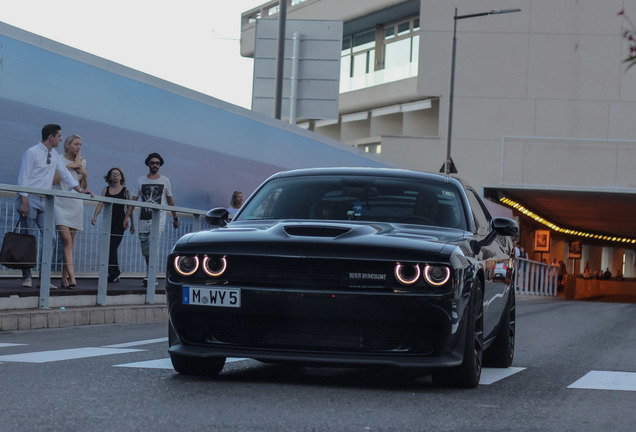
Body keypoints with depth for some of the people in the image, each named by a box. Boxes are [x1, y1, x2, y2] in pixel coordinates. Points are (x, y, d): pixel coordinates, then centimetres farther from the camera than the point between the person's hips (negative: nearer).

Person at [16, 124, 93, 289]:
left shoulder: (54, 155, 14)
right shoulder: (32, 153, -8)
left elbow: (65, 174, 19)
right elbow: (23, 178, -11)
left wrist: (80, 189, 8)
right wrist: (24, 202, -18)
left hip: (44, 201, 7)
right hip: (30, 200, -7)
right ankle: (27, 277, -1)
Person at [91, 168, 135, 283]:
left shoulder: (125, 191, 3)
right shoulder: (106, 190, 10)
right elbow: (100, 204, 0)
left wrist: (132, 223, 6)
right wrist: (95, 216, -15)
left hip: (120, 221, -4)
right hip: (108, 221, 4)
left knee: (112, 247, -14)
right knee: (111, 248, 5)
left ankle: (113, 273, -15)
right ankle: (115, 275, 14)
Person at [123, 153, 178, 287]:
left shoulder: (164, 180, 8)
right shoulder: (141, 180, 11)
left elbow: (170, 201, 16)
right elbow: (134, 200, 9)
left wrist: (175, 218, 18)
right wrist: (127, 216, -1)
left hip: (158, 218, -3)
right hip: (143, 219, 3)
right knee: (146, 250, 7)